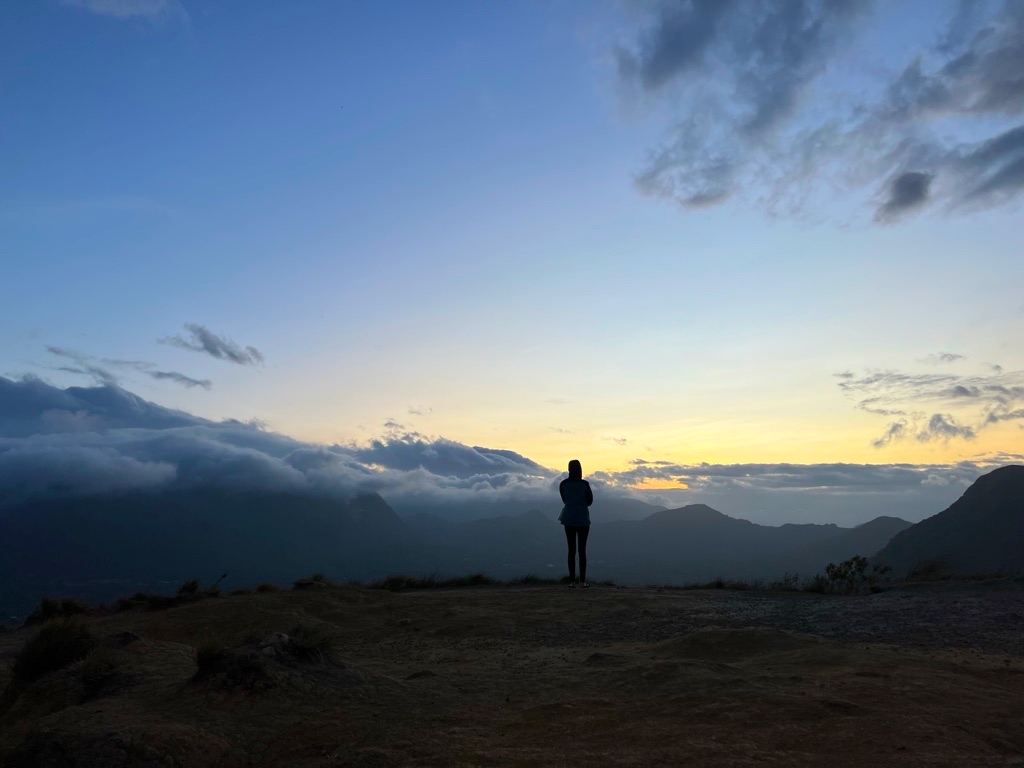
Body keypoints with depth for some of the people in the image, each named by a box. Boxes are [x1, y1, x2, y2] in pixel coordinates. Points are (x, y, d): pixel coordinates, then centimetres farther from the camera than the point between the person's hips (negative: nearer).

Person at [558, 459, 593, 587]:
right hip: (583, 520, -2)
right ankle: (582, 580, 2)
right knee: (582, 550, 4)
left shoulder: (563, 484, -3)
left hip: (569, 520, 2)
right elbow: (590, 501, 1)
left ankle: (572, 581, 4)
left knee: (571, 550, 6)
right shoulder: (584, 484, -10)